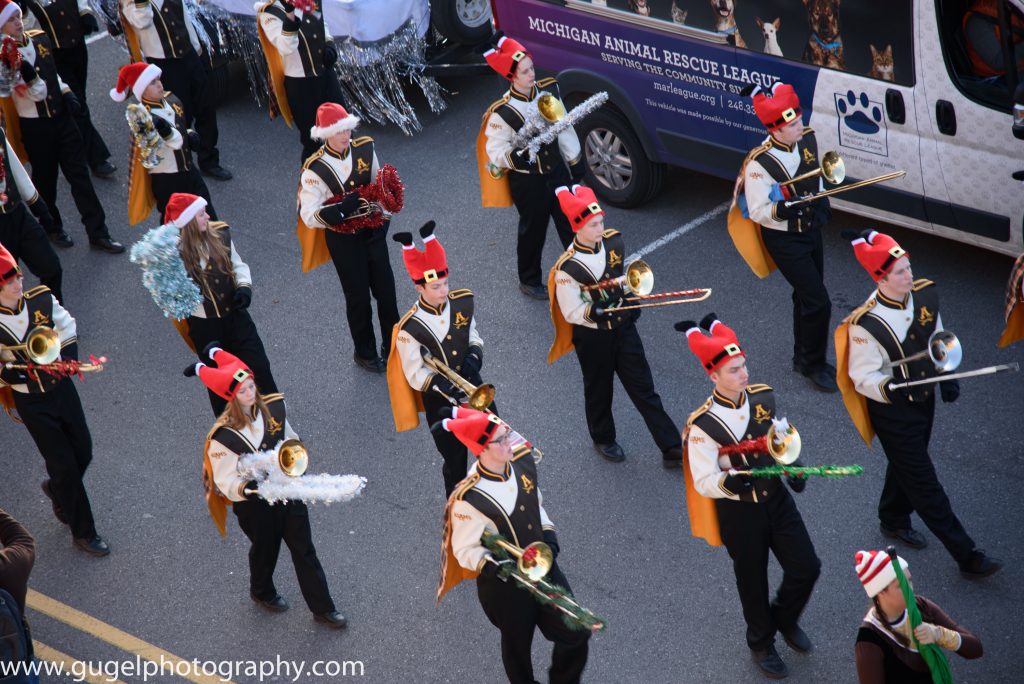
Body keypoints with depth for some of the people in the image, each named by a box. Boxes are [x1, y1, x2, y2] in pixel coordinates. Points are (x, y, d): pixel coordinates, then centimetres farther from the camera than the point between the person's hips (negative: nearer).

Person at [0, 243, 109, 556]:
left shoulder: (41, 300, -11)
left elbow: (67, 328, 4)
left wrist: (67, 361, -11)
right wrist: (26, 375, -28)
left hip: (62, 388, 4)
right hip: (31, 403, -4)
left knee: (83, 453, 14)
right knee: (64, 466, 3)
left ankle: (56, 490, 48)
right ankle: (83, 532, 20)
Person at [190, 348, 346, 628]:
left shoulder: (273, 408, -10)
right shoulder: (224, 435, -25)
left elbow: (291, 439, 10)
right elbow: (227, 481, -21)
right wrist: (248, 488, -39)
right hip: (255, 505, -4)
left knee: (304, 550, 11)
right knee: (265, 549, 21)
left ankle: (322, 608, 23)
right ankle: (262, 592, 52)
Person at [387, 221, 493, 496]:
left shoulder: (463, 303, -11)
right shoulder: (410, 328, -24)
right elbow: (415, 375, -18)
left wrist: (474, 355, -13)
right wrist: (447, 390, -31)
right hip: (440, 401, -4)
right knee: (455, 461, 9)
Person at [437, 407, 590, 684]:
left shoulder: (523, 461, -11)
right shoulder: (468, 499, -29)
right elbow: (465, 550, -17)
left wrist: (549, 538, -5)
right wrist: (495, 568, -31)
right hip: (505, 586, -6)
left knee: (576, 634, 11)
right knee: (518, 647, 17)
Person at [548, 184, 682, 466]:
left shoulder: (614, 242, -7)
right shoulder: (567, 268, -24)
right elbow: (571, 312, -19)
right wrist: (595, 313, -32)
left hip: (623, 327, 4)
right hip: (592, 336, -4)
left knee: (644, 390, 7)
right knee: (599, 390, 16)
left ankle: (673, 449, 9)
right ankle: (603, 440, 42)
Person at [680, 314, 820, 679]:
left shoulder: (763, 398, -8)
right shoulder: (703, 425, -24)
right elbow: (704, 483, -21)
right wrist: (729, 483, -42)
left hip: (777, 498, 4)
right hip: (738, 511, -4)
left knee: (806, 567, 6)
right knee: (753, 580, 13)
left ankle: (785, 618, 38)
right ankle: (761, 644, 40)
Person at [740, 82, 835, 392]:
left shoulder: (808, 138, -7)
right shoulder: (759, 163, -27)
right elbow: (757, 212, -24)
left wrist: (821, 205, 10)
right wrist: (783, 209, -40)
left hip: (811, 229, 7)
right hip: (784, 240, -7)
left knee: (806, 296, 19)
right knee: (818, 302, -7)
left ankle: (803, 358, 37)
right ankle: (813, 366, 12)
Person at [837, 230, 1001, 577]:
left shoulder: (925, 294, -10)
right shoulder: (865, 324, -29)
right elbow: (863, 377, -22)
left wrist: (947, 375, -1)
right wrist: (890, 388, -40)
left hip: (923, 399, 7)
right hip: (892, 411, -7)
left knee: (906, 464, 28)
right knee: (924, 484, 2)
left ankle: (893, 521, 55)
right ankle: (967, 555, 9)